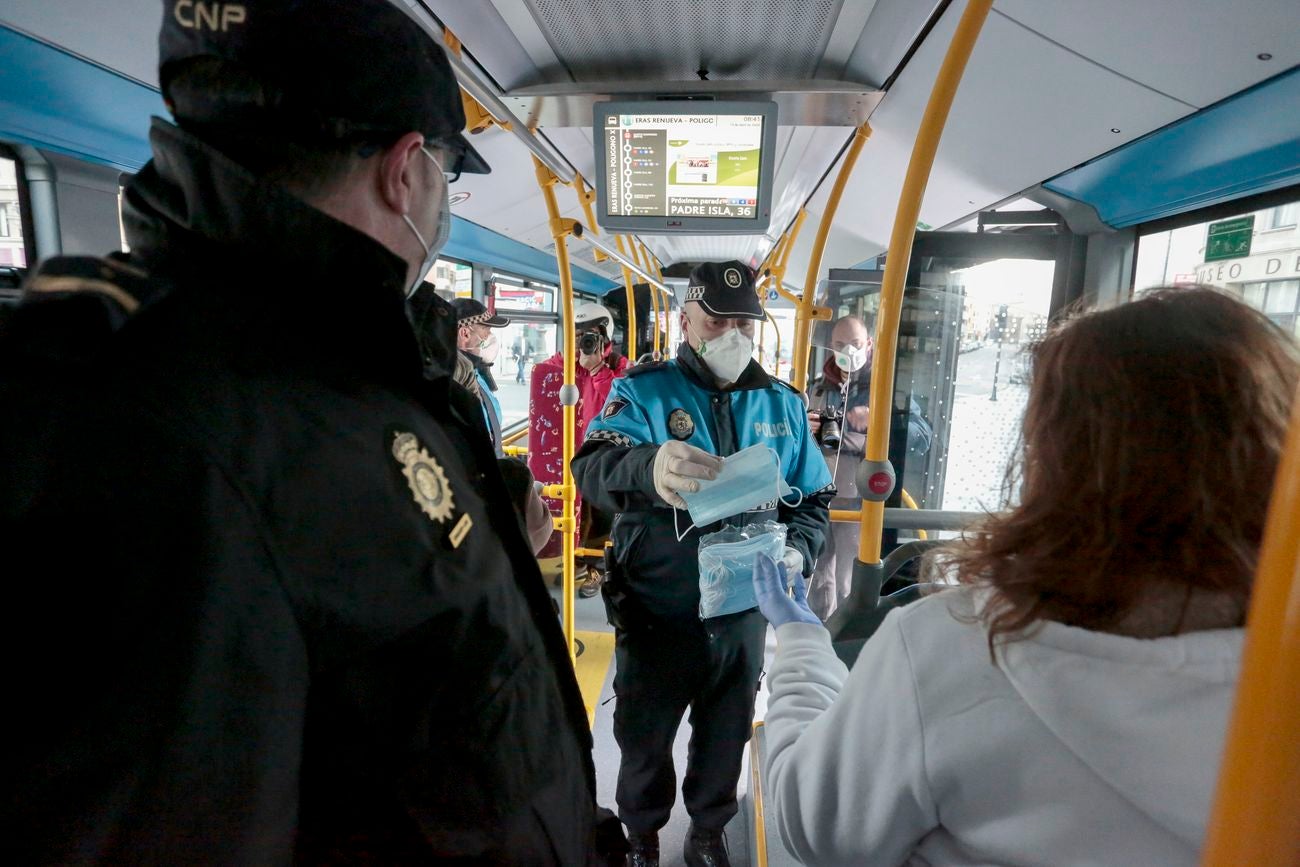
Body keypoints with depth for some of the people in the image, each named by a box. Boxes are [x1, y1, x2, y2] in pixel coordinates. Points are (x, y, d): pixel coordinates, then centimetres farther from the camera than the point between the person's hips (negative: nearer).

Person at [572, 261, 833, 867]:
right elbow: (591, 469, -29)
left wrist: (797, 550, -12)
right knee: (644, 738, 19)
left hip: (745, 614, 3)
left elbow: (813, 498, 9)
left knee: (726, 735, 23)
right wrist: (650, 467, -51)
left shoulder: (782, 403, 1)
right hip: (655, 615, -2)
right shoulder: (643, 391, -11)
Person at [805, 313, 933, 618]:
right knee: (816, 578, 18)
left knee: (850, 586, 3)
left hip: (860, 498, -5)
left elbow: (922, 437, -14)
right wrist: (805, 430, 1)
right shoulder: (821, 385, 13)